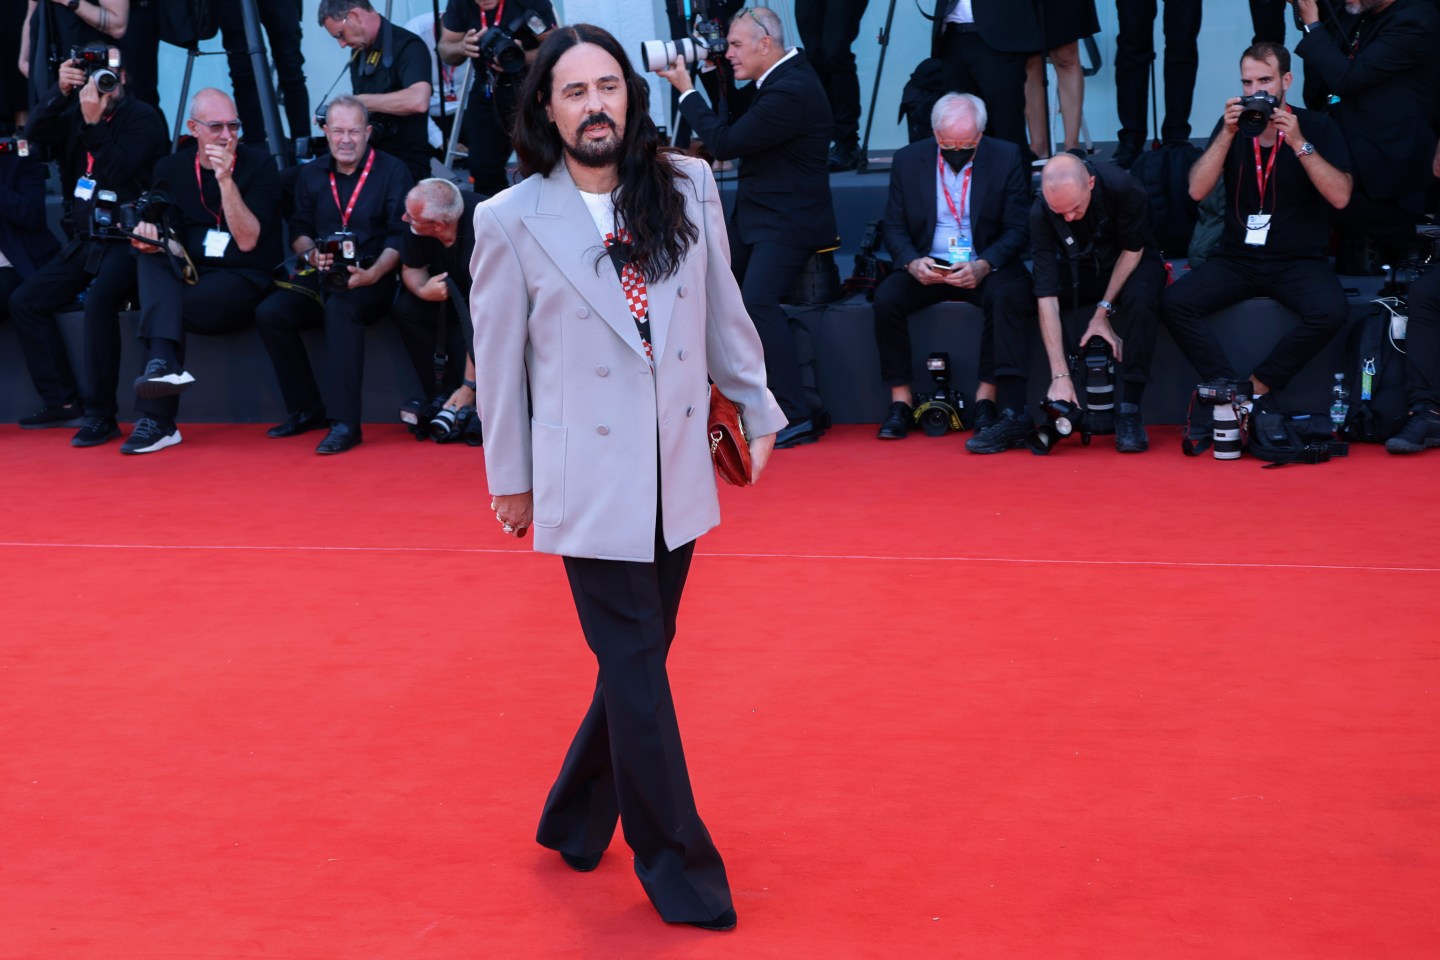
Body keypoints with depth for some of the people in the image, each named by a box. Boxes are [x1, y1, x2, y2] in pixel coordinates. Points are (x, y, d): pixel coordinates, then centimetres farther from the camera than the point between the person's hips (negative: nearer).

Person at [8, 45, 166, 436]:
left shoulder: (143, 118, -7)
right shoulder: (77, 112, 10)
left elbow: (118, 172, -20)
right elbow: (37, 133, -6)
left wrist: (94, 123, -25)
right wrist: (60, 91, -18)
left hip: (125, 240, -8)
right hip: (84, 239, 8)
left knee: (99, 301, -32)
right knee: (24, 302, 1)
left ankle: (100, 413, -24)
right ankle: (64, 403, 1)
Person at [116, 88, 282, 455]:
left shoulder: (258, 164, -5)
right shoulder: (172, 168, 7)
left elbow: (247, 241, -14)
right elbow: (173, 245, 2)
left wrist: (226, 180, -23)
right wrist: (155, 240, -22)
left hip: (244, 280, -4)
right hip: (189, 274, 4)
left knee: (165, 307, -29)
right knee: (152, 257, -29)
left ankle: (156, 420, -26)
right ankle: (163, 361, -43)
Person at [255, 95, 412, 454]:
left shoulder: (392, 172, 2)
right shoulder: (311, 175, 16)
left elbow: (399, 236, -5)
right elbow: (299, 231, 17)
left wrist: (372, 273, -21)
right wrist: (311, 253, -7)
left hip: (372, 279, -5)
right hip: (322, 277, 5)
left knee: (341, 308, -37)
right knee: (270, 313, -20)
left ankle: (344, 422, -39)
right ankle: (307, 410, -8)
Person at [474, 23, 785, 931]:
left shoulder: (689, 187, 1)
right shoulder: (512, 222, -7)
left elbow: (724, 310, 10)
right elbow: (499, 359, 0)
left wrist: (757, 408, 15)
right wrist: (510, 478, 6)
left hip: (678, 473, 4)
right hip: (591, 480, -4)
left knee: (637, 661, 13)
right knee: (637, 671, -2)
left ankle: (575, 821, 34)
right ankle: (681, 872, 10)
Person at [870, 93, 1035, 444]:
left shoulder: (1007, 158, -3)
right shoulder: (908, 160, 2)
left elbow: (1018, 229, -5)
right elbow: (894, 226, 5)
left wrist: (983, 266, -22)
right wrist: (912, 263, -17)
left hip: (986, 266, -2)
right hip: (927, 268, 2)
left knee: (1009, 294, -34)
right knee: (886, 297, -26)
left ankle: (986, 398, -27)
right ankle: (900, 402, -17)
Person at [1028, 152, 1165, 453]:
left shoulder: (1124, 188, -31)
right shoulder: (1040, 213, -27)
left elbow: (1133, 249, -13)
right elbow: (1047, 296, -31)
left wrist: (1103, 310, -19)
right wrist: (1060, 375, -35)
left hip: (1130, 265, -1)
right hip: (1078, 269, 2)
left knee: (1140, 298, -37)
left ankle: (1128, 411, -26)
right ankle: (1017, 414, -19)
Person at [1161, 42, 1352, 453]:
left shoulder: (1318, 127, -1)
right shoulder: (1233, 126, 6)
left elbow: (1340, 196, -13)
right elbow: (1197, 190, -5)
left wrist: (1299, 144, -20)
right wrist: (1227, 135, -15)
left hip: (1298, 261, -2)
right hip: (1237, 257, 2)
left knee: (1329, 311, -34)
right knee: (1175, 302, -24)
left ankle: (1252, 388, -20)